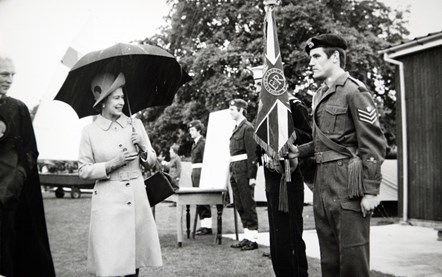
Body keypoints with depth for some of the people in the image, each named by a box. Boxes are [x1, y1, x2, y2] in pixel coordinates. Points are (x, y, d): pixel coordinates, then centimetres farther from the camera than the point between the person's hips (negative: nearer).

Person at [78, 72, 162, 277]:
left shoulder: (135, 124, 7)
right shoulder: (90, 132, -1)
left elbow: (151, 162, 13)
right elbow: (83, 171, 0)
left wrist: (142, 148, -8)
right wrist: (112, 164, -12)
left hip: (137, 198, 3)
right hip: (108, 201, -3)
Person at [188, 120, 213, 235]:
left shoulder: (203, 143, -10)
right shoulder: (194, 143, 18)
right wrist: (193, 173, 16)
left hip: (201, 171, -9)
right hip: (194, 172, 9)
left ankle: (207, 226, -4)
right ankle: (204, 225, 16)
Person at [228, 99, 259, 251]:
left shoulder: (247, 127, -9)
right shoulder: (237, 128, 17)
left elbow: (252, 153, -14)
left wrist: (251, 176, -18)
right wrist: (232, 170, 12)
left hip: (244, 170, -9)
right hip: (235, 170, 9)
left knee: (248, 204, -3)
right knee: (239, 204, 11)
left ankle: (253, 239, 3)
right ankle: (247, 236, 19)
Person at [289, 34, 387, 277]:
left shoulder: (353, 91, -8)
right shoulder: (320, 95, 17)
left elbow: (373, 144, -13)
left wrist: (371, 190, -17)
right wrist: (300, 151, 9)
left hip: (347, 184, -8)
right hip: (323, 184, 8)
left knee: (353, 257, -1)